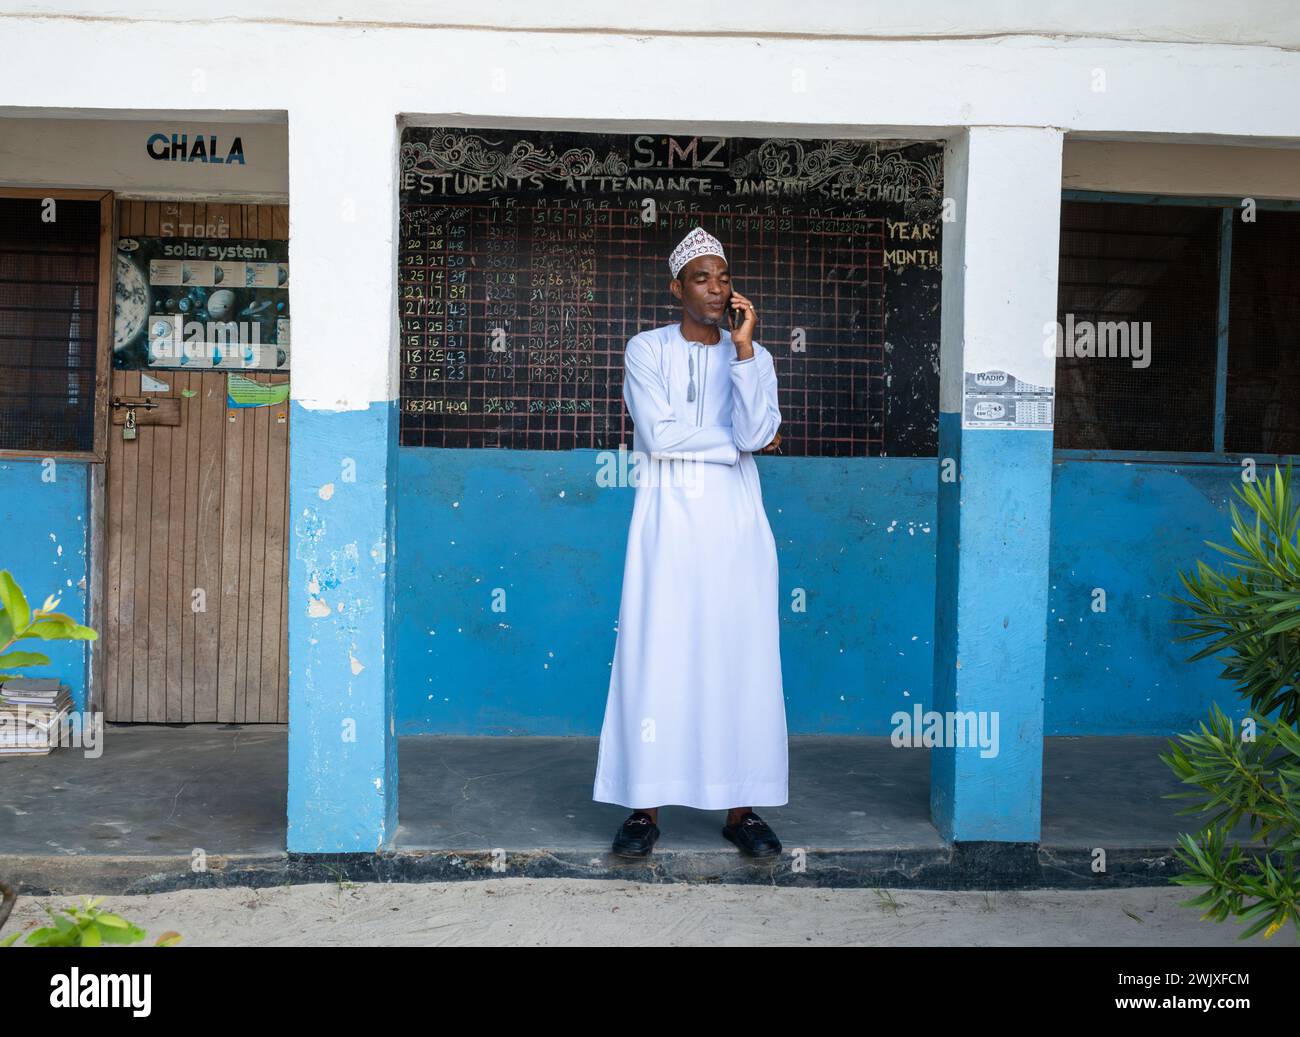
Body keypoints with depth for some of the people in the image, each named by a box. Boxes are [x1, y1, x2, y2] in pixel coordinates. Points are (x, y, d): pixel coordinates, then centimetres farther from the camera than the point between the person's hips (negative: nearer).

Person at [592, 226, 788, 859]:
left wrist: (744, 346, -10)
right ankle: (645, 807, 5)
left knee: (741, 658, 1)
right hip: (667, 520, -2)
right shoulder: (647, 350, 4)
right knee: (655, 657, -4)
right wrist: (734, 439, -3)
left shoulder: (753, 356, 11)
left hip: (734, 522, 2)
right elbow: (658, 435, -9)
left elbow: (755, 434, -7)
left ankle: (741, 807, 10)